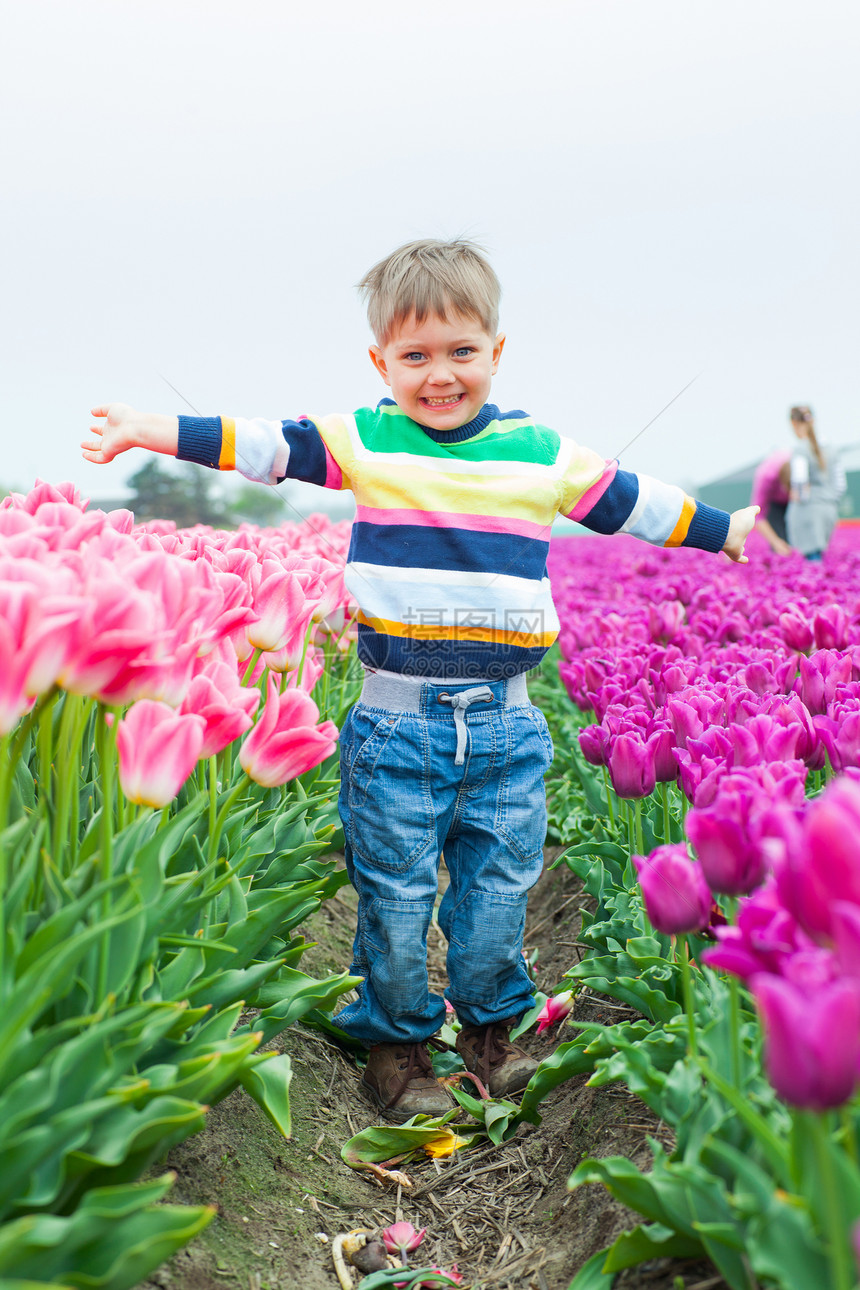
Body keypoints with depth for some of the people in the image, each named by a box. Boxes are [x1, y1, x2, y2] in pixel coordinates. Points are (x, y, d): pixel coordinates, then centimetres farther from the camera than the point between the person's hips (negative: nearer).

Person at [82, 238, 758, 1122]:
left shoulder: (541, 451, 6)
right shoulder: (362, 443, 0)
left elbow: (628, 502, 17)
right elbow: (261, 445, -5)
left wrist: (724, 532, 26)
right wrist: (154, 430, -15)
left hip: (506, 725, 2)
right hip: (395, 722, -2)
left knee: (498, 885, 13)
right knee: (395, 895, 8)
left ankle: (490, 1022, 35)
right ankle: (393, 1039, 28)